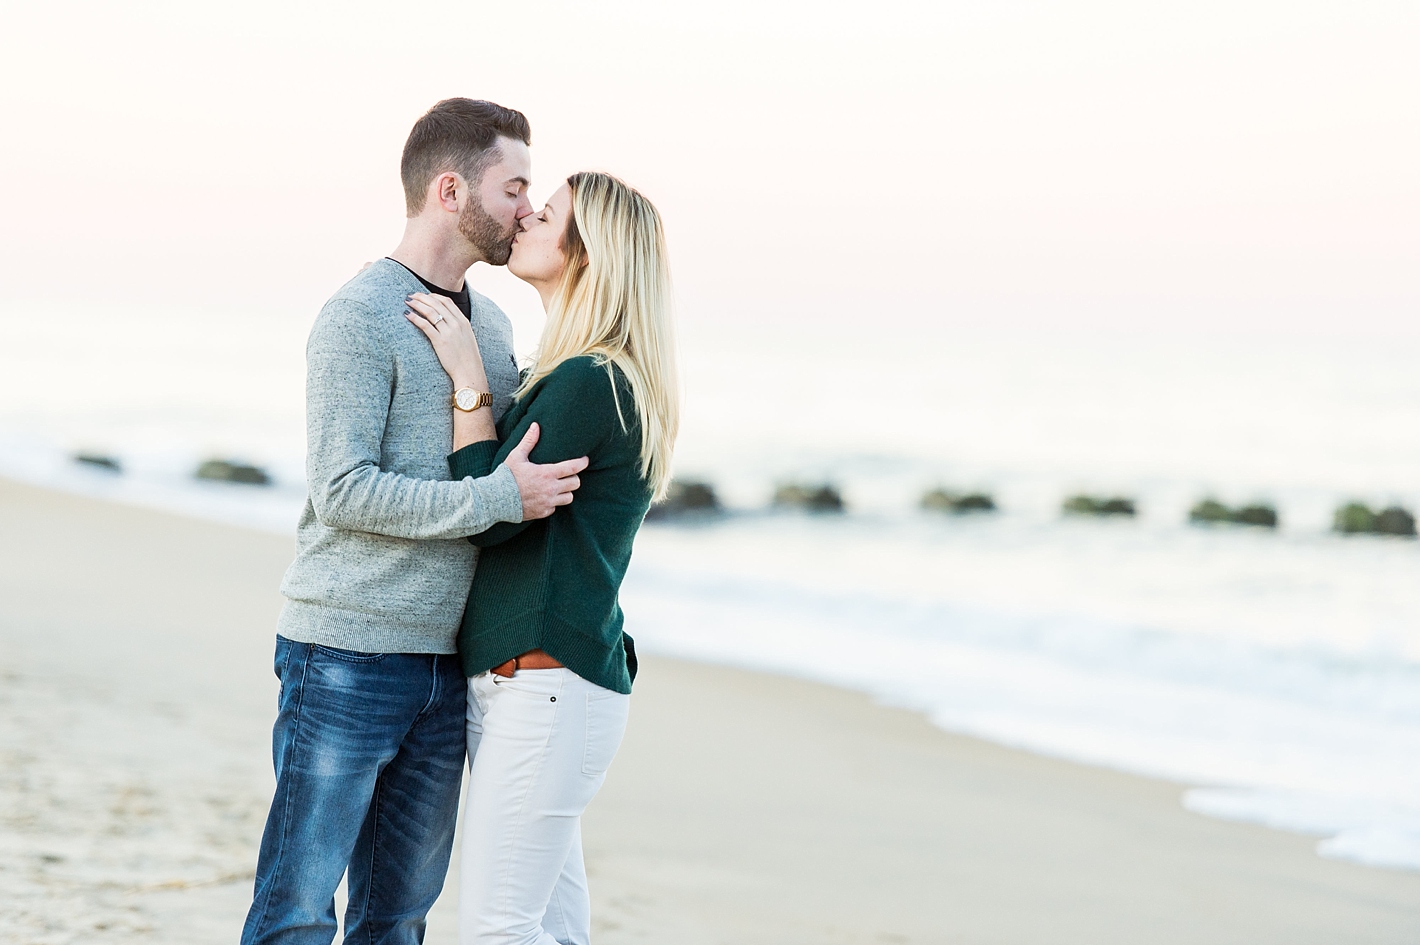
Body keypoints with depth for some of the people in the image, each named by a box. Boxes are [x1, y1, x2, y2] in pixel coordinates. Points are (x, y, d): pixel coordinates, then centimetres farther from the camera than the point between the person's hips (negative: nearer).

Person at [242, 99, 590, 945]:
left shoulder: (492, 325, 15)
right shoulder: (362, 316, -10)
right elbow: (343, 492, -17)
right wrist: (499, 497, -20)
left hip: (447, 661, 8)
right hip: (348, 654, -8)